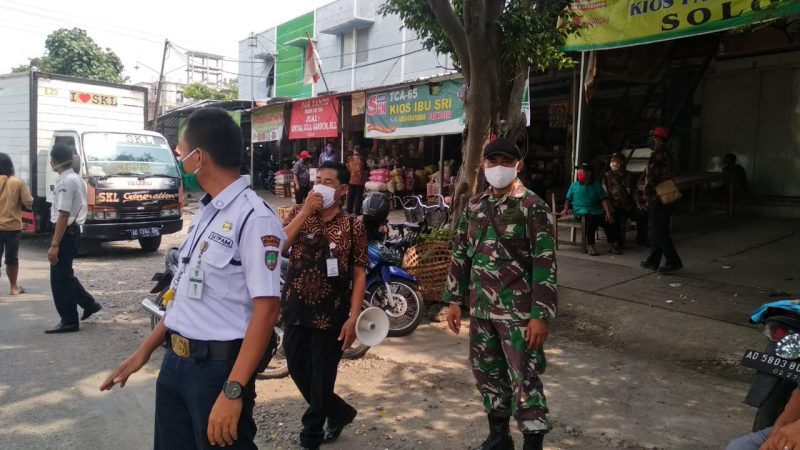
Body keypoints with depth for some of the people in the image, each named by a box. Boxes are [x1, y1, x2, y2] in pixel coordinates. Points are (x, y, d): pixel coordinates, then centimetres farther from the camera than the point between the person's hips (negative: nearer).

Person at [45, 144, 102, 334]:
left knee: (60, 278, -1)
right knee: (65, 274, 20)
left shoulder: (66, 182, -19)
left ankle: (69, 321, 7)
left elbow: (63, 215, -24)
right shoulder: (76, 178, 12)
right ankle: (89, 304, 27)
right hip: (73, 231, 10)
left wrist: (54, 244, -24)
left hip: (66, 233, -10)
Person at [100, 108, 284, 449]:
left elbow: (266, 309, -23)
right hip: (175, 361, 8)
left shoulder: (254, 218, -19)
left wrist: (233, 391, -26)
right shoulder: (204, 213, 8)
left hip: (218, 366, -8)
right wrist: (146, 350, 18)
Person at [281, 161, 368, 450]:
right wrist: (305, 210, -19)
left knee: (321, 380, 6)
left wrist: (353, 318, -13)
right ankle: (339, 413, 40)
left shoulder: (353, 226, -5)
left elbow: (359, 275, -6)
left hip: (331, 315, -3)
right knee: (298, 372, 16)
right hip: (295, 310, 4)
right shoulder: (299, 214, 2)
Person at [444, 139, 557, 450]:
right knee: (487, 373, 16)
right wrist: (454, 299, 10)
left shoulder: (532, 206, -8)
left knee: (525, 380, -1)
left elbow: (545, 263, -13)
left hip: (518, 311, -6)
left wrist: (541, 315, -18)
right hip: (480, 308, 6)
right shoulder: (474, 205, 9)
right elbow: (461, 254, 13)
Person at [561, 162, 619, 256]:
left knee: (609, 221, -24)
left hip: (596, 211, 2)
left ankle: (612, 244, -3)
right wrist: (566, 209, 0)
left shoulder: (596, 185, 14)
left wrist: (608, 212, -6)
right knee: (591, 219, -36)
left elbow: (603, 199, 7)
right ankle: (590, 246, -29)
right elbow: (568, 199, 19)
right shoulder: (574, 185, 14)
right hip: (581, 212, -2)